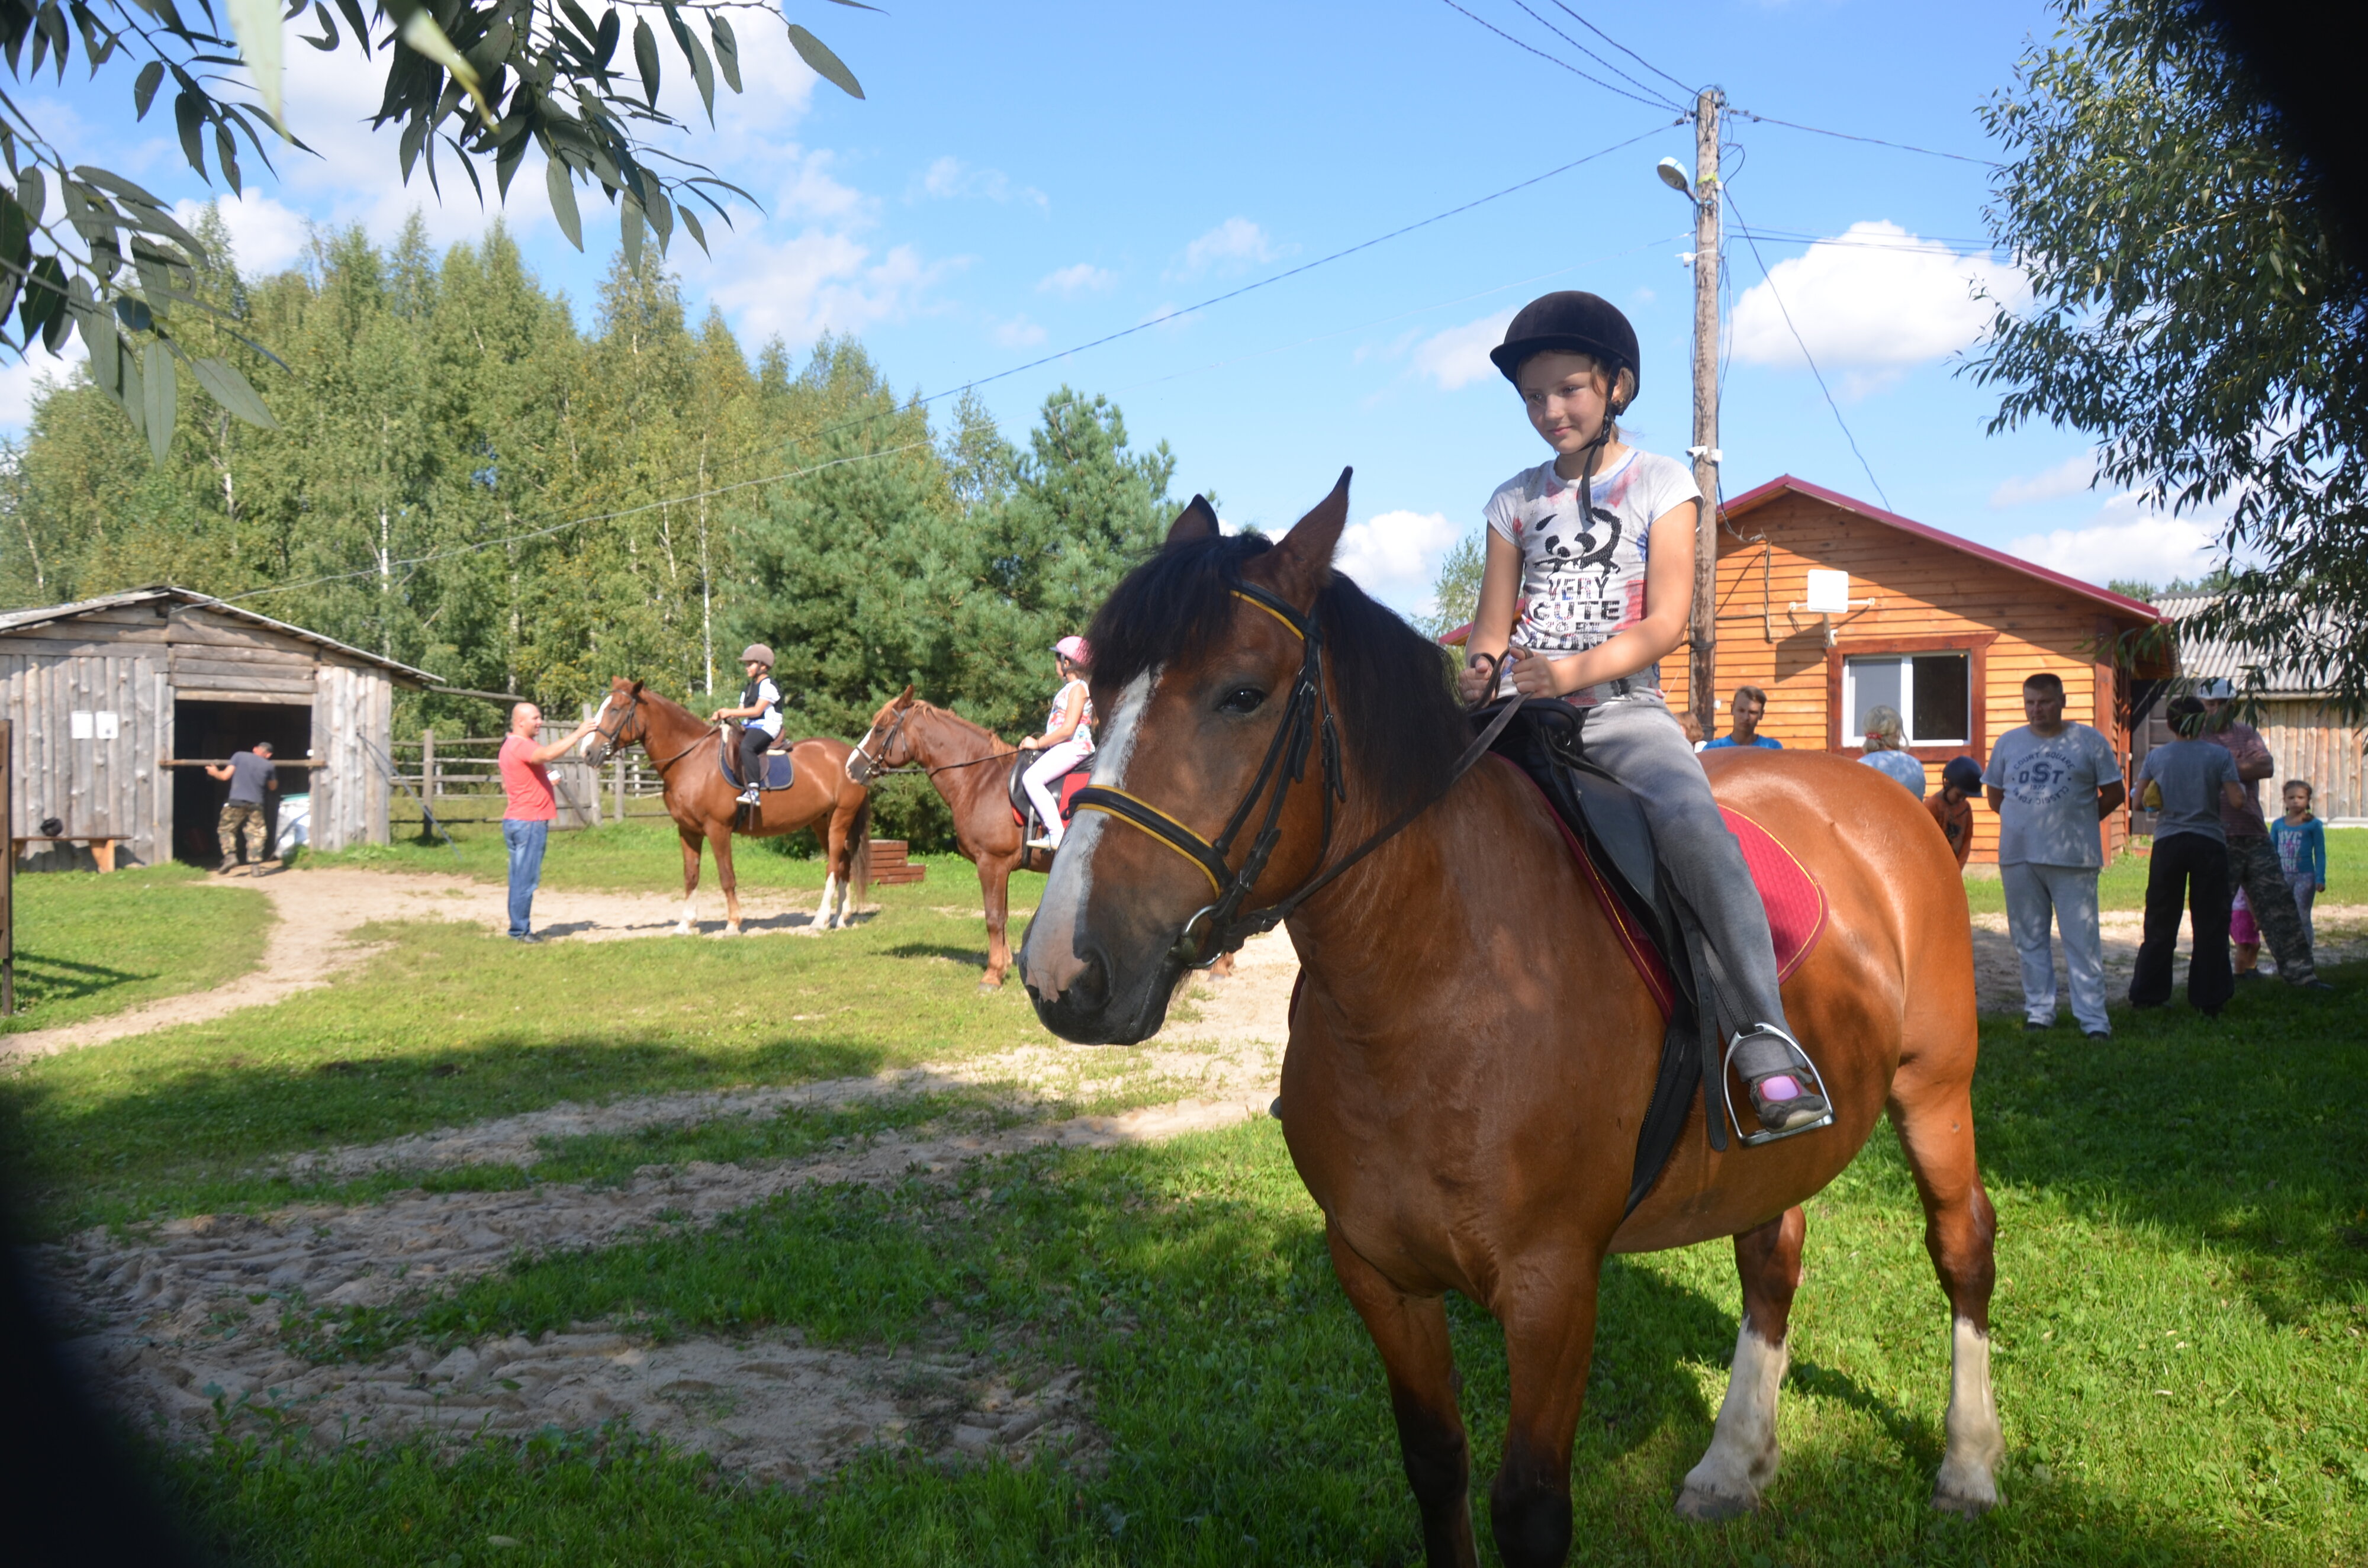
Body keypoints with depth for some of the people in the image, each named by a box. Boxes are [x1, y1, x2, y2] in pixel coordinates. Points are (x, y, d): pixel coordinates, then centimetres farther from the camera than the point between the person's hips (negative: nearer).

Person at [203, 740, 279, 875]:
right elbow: (273, 787, 21)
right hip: (256, 804, 1)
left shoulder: (239, 756, 4)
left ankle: (230, 857, -6)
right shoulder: (268, 766, 8)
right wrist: (273, 776, 40)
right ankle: (255, 866, -2)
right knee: (255, 834, 6)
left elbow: (225, 776, 1)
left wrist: (215, 772, 21)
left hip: (236, 802, -1)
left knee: (226, 829, 13)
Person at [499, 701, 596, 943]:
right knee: (526, 879, -7)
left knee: (521, 878, 12)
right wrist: (578, 734, -32)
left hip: (515, 821, 11)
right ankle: (520, 930, -4)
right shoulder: (521, 745, -14)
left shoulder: (511, 745, 20)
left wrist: (544, 778, 19)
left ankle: (519, 929, 16)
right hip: (529, 821, -11)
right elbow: (547, 753, -36)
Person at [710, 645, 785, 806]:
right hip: (750, 727, 11)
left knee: (746, 747, -36)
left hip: (767, 726, -11)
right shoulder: (748, 689, 22)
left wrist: (730, 713, -17)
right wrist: (721, 714, -2)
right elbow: (742, 711, 16)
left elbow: (757, 710, -16)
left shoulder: (768, 685, -8)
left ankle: (753, 790, -40)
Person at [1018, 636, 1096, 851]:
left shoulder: (1078, 688, -13)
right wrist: (1041, 741, 13)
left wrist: (1038, 744, -13)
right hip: (1064, 747, 11)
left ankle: (1057, 835, -28)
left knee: (1031, 778, -25)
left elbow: (1068, 729, -20)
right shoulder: (1071, 687, 18)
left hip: (1073, 747, -11)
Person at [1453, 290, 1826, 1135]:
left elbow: (1664, 623, -4)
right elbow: (1491, 628, 12)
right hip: (1520, 711, 4)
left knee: (1692, 823, -32)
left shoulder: (1660, 483, 6)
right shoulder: (1514, 500, 15)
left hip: (1622, 708, -3)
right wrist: (1477, 673, -13)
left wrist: (1575, 670, -21)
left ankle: (1767, 1042, -28)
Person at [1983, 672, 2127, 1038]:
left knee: (2082, 939, -4)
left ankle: (2093, 1018, 0)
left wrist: (2079, 820, 6)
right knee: (2030, 938, 8)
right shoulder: (2008, 743, 10)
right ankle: (2039, 1009, 18)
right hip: (2018, 857, 3)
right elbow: (1994, 795, 19)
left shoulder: (2090, 742, 2)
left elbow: (2115, 793, 7)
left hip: (2073, 857, -3)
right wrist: (2024, 818, 8)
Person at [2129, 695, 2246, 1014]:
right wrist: (2214, 796, 12)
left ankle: (2146, 994, 14)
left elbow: (2141, 799, 6)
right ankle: (2208, 1000, 6)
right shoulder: (2219, 755, -4)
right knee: (2210, 924, 5)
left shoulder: (2156, 757, 2)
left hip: (2168, 843, 2)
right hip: (2208, 843, -2)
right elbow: (2237, 799, -8)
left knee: (2161, 922, 10)